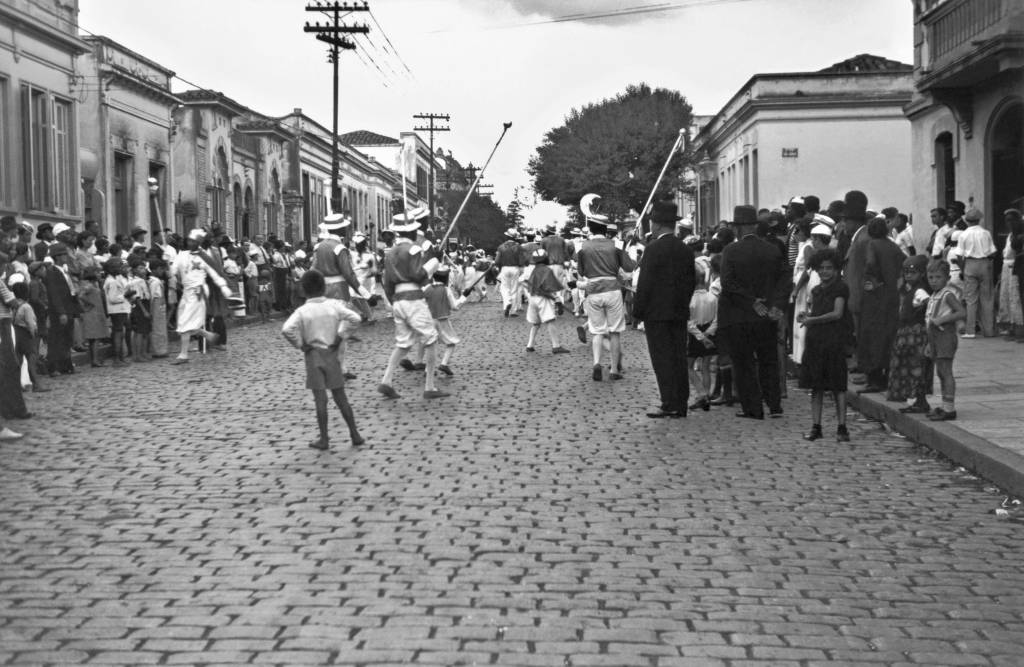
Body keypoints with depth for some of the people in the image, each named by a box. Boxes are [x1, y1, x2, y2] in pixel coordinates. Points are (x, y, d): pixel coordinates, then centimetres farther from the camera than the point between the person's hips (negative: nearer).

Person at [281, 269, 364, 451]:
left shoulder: (302, 311, -9)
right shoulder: (334, 305, -3)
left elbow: (286, 329, -23)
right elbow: (355, 318, -12)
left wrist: (299, 344, -9)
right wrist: (340, 334, -6)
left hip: (313, 356, -2)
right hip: (332, 354, 2)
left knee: (320, 398, 0)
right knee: (340, 397, 10)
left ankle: (324, 439, 2)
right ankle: (355, 435, 12)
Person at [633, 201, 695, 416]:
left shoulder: (653, 248, -12)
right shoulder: (685, 249, 9)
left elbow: (645, 283, -14)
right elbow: (691, 281, 14)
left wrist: (638, 310, -7)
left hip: (657, 312, -7)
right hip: (680, 313, 7)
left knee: (662, 359, -4)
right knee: (679, 358, 9)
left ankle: (669, 404, -6)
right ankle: (681, 404, 12)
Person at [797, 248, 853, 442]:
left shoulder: (840, 288, -4)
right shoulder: (816, 291, 16)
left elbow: (837, 313, -12)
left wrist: (812, 320, -11)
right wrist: (806, 316, 0)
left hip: (834, 341, -6)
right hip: (815, 341, 6)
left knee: (838, 386, -3)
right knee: (816, 386, 6)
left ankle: (841, 427, 0)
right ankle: (815, 426, 10)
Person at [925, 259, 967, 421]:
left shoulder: (948, 295, -11)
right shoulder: (933, 296, 15)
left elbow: (962, 313, -22)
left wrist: (941, 320, -24)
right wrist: (929, 343, 19)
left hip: (946, 336, -9)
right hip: (935, 336, 9)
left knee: (946, 372, -9)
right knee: (940, 373, 12)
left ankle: (950, 409, -8)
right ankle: (945, 407, 19)